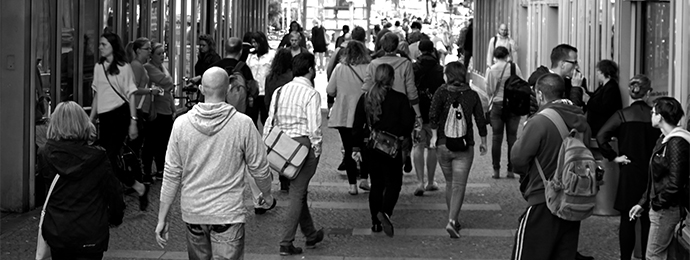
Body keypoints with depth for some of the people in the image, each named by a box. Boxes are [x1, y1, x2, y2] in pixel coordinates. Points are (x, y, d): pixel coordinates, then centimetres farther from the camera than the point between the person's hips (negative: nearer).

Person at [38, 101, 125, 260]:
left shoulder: (46, 155, -7)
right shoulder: (98, 158, -11)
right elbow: (113, 191, -3)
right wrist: (116, 217, 15)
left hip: (56, 233, 2)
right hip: (91, 234, -2)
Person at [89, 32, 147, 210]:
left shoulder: (124, 68, -4)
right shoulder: (98, 67, 11)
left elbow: (131, 95, -4)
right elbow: (97, 95, 17)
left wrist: (133, 121, -9)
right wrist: (91, 120, 15)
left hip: (119, 115, -6)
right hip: (104, 117, 6)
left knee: (110, 157, -12)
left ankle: (139, 188, 4)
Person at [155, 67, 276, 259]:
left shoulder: (181, 124, -5)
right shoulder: (243, 124, -11)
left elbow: (171, 174, -2)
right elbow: (259, 169, -2)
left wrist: (162, 218, 5)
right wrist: (267, 195, 19)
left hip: (192, 213, 3)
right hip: (228, 213, -3)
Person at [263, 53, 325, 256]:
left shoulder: (280, 91, 7)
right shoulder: (311, 94, -12)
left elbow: (270, 121, 8)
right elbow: (314, 127, -16)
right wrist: (317, 151, -7)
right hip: (304, 144, -7)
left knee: (299, 191, 19)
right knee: (297, 194, 0)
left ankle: (311, 235, 34)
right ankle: (286, 243, 0)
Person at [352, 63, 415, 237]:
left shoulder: (365, 99, 1)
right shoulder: (400, 99, -9)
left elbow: (357, 125, 3)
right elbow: (407, 125, -7)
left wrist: (356, 147, 9)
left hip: (370, 149, 4)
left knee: (376, 184, 14)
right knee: (393, 182, 6)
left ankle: (376, 222, 15)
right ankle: (385, 212, -19)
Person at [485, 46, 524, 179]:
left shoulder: (491, 70, -4)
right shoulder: (514, 67, -4)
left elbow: (488, 90, -2)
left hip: (497, 105, 0)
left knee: (496, 138, 3)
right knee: (512, 138, 4)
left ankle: (496, 170, 1)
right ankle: (511, 170, 4)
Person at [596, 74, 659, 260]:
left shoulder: (622, 115, -9)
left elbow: (601, 137, -17)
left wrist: (613, 156, -7)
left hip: (629, 173, -1)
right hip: (651, 174, 1)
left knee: (627, 219, 7)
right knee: (647, 220, 10)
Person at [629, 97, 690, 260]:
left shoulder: (676, 143, -19)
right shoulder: (664, 140, 13)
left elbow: (675, 183, -23)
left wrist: (657, 203, -12)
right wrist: (643, 203, 16)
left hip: (667, 210, -10)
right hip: (659, 208, 10)